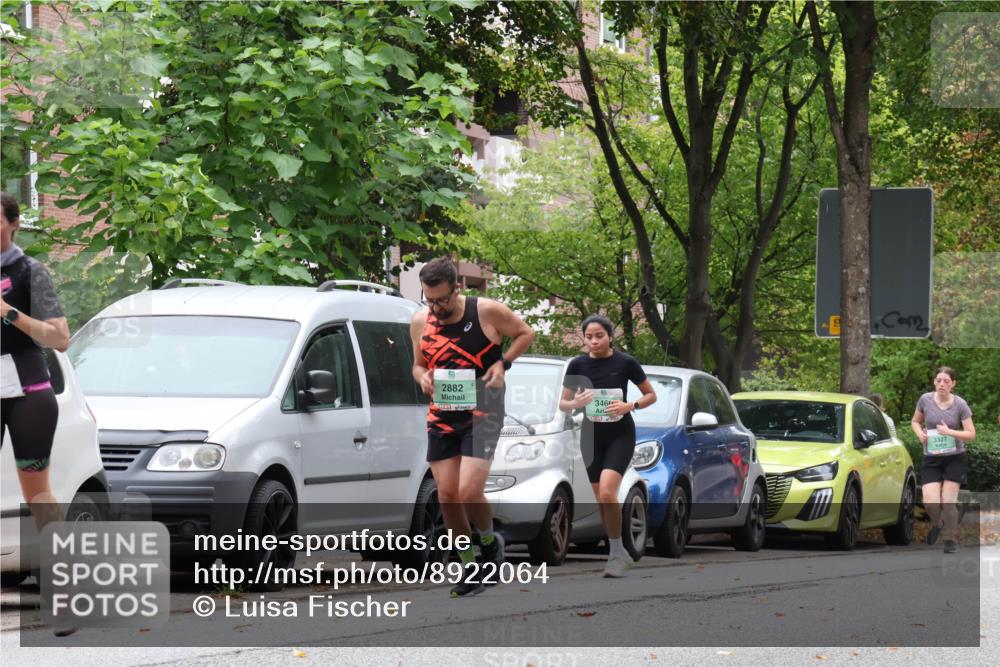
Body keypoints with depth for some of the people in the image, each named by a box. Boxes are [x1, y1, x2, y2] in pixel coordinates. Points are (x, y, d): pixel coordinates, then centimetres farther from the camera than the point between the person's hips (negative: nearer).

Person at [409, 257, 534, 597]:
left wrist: (503, 362, -10)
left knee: (469, 492, -17)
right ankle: (469, 566, 19)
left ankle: (490, 542, 13)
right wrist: (422, 377, -7)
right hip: (441, 417, 5)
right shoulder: (420, 321, 2)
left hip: (482, 414, -5)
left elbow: (525, 333, 5)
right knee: (447, 495, 3)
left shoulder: (488, 312, -10)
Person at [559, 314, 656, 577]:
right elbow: (563, 403, 5)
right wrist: (576, 403, -18)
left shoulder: (625, 363, -9)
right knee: (601, 501, 5)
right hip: (592, 436, 4)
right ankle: (619, 554, 20)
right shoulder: (577, 365, -2)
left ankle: (617, 552, -9)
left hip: (620, 435, -4)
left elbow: (651, 395, 1)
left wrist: (630, 406, -18)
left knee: (607, 493, -22)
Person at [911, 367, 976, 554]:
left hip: (955, 459, -1)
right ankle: (937, 524, 25)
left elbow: (971, 434, -6)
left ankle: (951, 540, 14)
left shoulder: (960, 405, -6)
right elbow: (915, 421, 15)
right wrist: (919, 433, -7)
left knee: (948, 502, -4)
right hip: (931, 459, 1)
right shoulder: (925, 400, -2)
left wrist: (950, 432, -20)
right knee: (930, 502, -10)